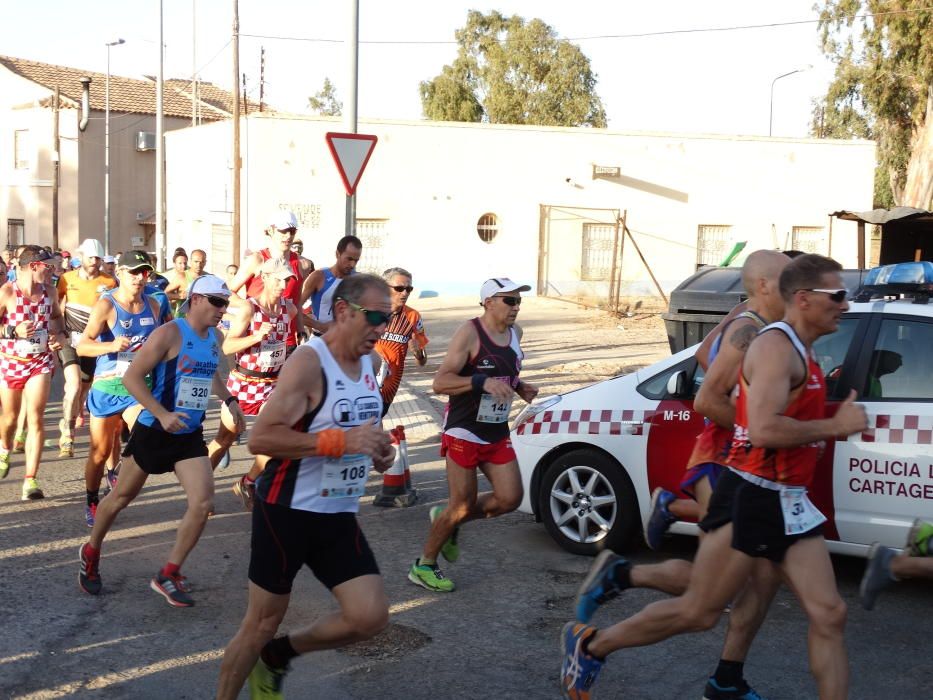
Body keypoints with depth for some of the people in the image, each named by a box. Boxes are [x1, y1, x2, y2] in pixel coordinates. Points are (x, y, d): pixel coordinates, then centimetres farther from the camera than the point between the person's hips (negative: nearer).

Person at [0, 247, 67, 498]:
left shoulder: (49, 292, -1)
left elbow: (56, 316, 19)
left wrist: (59, 334, 1)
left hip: (41, 362, 2)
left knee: (36, 419, -9)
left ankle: (30, 480, -7)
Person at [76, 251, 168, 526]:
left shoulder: (153, 305, 4)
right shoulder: (106, 305, -11)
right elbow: (82, 346, -21)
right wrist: (111, 345, -36)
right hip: (107, 386, -3)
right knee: (100, 450, 6)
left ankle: (116, 474, 11)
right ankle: (92, 503, 28)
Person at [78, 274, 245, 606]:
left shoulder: (216, 337, 5)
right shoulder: (169, 333, -17)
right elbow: (132, 377, -18)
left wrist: (228, 400, 10)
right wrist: (162, 415, -25)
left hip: (190, 435, 5)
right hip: (153, 431, -5)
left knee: (203, 503, -10)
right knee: (121, 497, 12)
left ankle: (168, 575, 4)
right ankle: (91, 553, 39)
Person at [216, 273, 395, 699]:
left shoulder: (367, 362, 7)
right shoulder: (308, 362, -18)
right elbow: (260, 439, -24)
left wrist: (377, 451, 1)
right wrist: (341, 441, -29)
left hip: (339, 517, 7)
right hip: (288, 512, -7)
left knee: (371, 617, -2)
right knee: (263, 623, 5)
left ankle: (279, 655, 23)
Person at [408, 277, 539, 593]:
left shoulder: (515, 333, 8)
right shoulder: (469, 333, -16)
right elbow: (440, 382, -21)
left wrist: (520, 387, 4)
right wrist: (483, 382, -32)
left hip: (497, 433, 7)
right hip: (464, 432, -7)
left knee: (510, 498, 0)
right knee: (463, 504, -3)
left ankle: (449, 521, 25)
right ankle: (423, 566, 16)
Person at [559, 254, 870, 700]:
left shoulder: (802, 352, 15)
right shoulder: (777, 345, -16)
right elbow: (763, 430, -29)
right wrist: (836, 426, -19)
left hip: (790, 503, 9)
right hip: (750, 498, -9)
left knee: (828, 616, 3)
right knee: (697, 613, 0)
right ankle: (588, 645, 18)